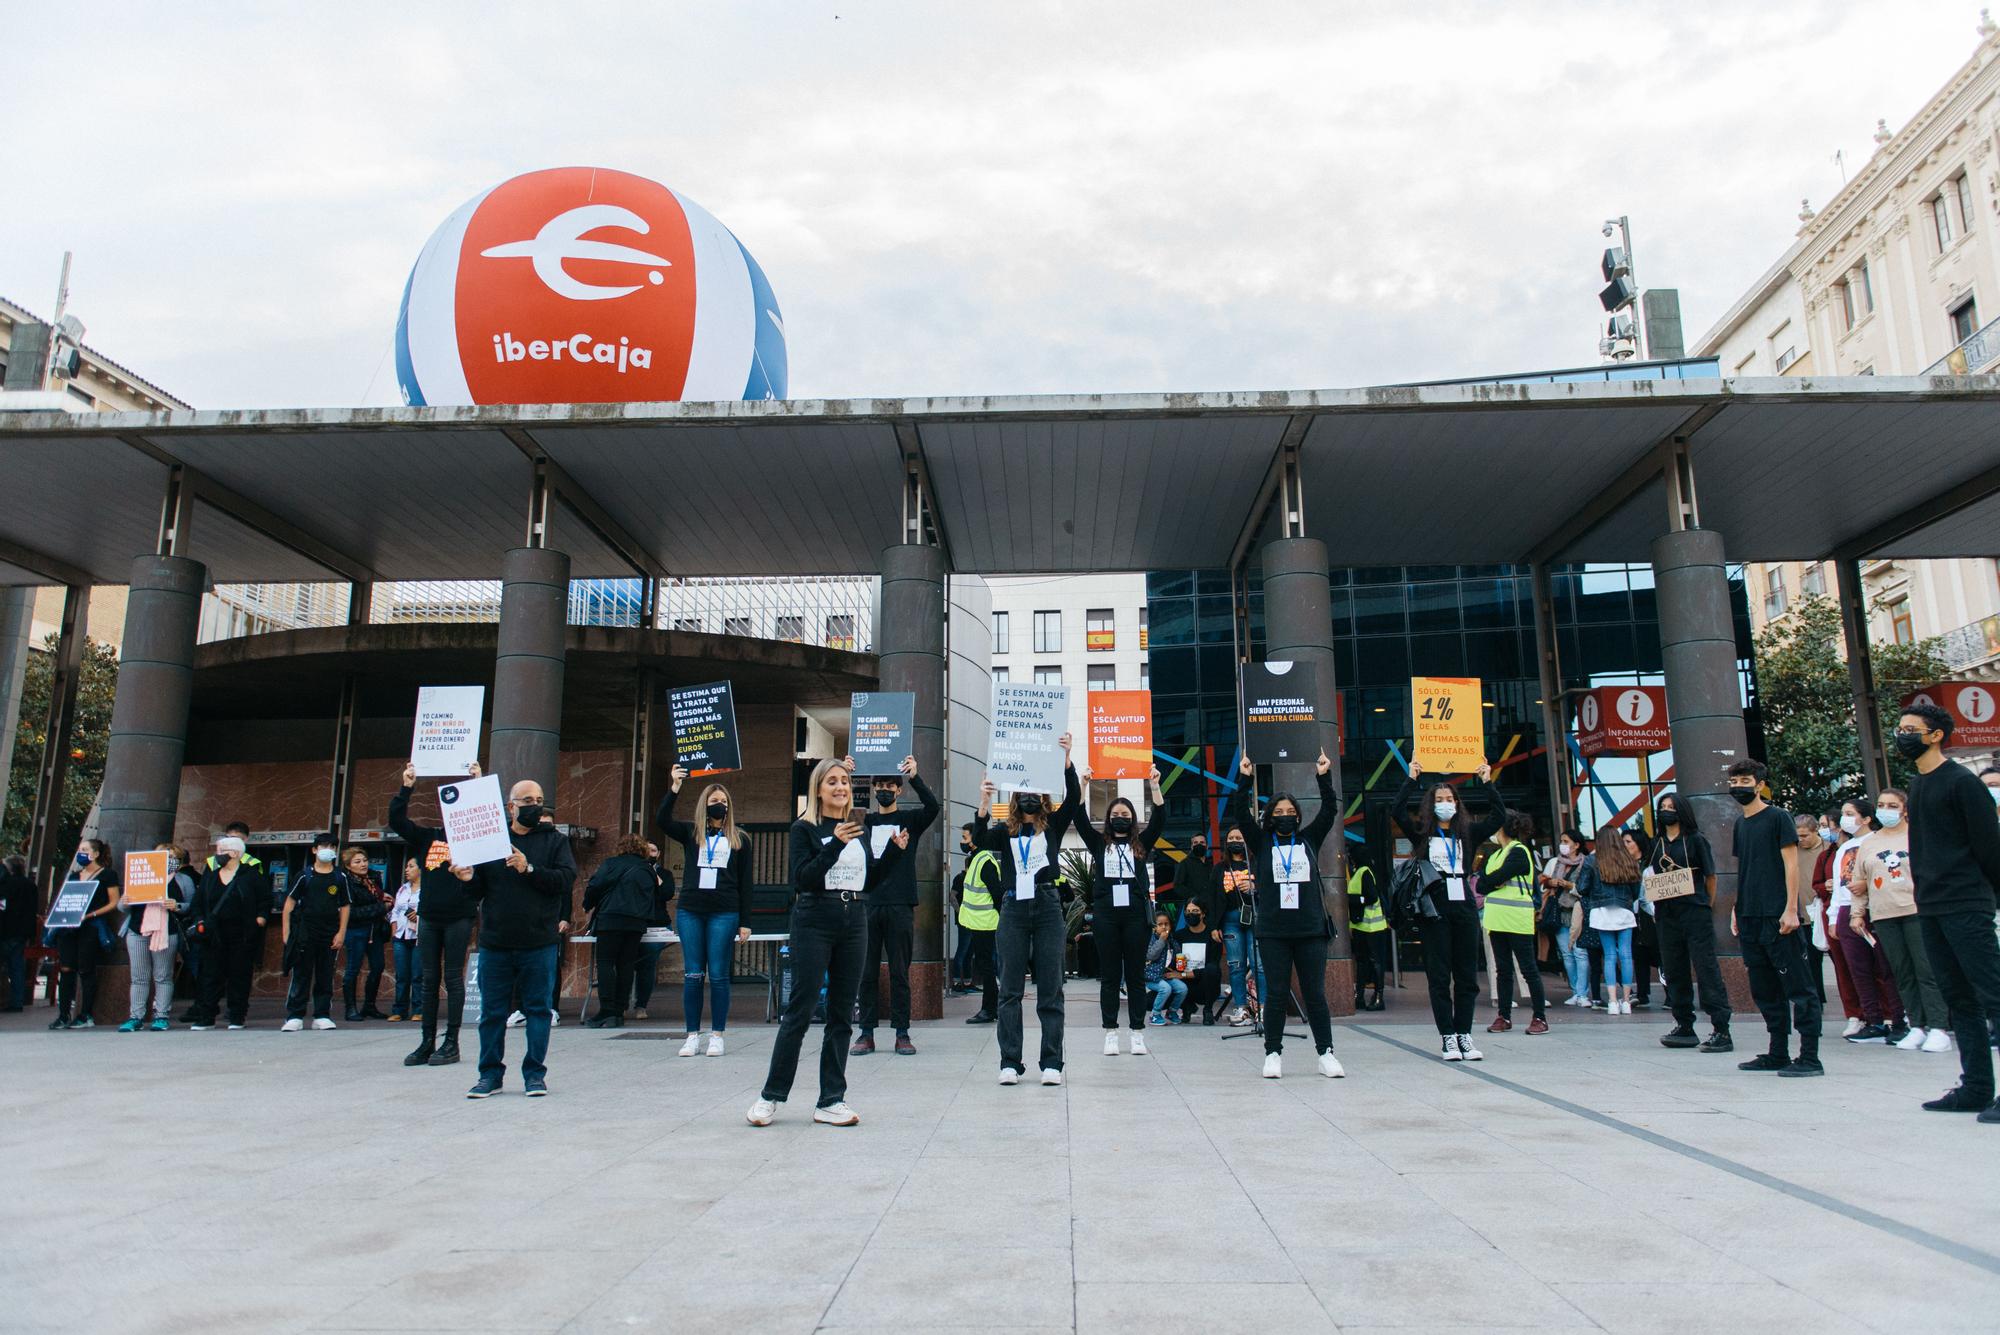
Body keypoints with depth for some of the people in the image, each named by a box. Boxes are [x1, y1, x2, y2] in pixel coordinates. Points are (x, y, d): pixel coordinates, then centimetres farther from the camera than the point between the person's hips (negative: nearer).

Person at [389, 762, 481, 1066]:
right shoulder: (427, 837, 10)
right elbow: (396, 820, 5)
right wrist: (406, 787, -2)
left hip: (459, 918, -4)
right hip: (428, 917, 4)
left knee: (453, 978, 1)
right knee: (428, 980, 8)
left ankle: (451, 1043, 7)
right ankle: (427, 1042, 14)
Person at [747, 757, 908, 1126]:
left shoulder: (860, 829, 14)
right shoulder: (804, 829, -2)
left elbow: (870, 878, 15)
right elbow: (802, 878, -13)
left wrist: (895, 849, 2)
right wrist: (836, 844, -23)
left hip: (854, 923, 5)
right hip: (814, 922, -5)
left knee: (842, 1013, 6)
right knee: (800, 1010, -3)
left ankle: (831, 1101, 12)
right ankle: (771, 1096, 9)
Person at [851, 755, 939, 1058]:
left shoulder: (910, 820, 8)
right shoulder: (863, 822, 14)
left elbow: (932, 806, -11)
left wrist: (914, 776, -23)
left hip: (900, 907, -2)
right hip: (867, 904, 2)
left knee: (900, 972, 2)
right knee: (867, 972, 4)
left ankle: (902, 1033, 7)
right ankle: (866, 1033, 11)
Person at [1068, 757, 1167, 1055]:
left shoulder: (1141, 843, 11)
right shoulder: (1099, 843, 11)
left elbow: (1159, 818, 0)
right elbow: (1079, 816, 1)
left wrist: (1154, 786, -10)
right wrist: (1079, 784, -8)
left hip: (1136, 913, 0)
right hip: (1105, 913, 0)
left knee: (1136, 975, 4)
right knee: (1109, 975, 4)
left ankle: (1137, 1033, 9)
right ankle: (1111, 1034, 9)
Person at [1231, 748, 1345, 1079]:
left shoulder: (1309, 839, 10)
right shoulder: (1262, 843, 6)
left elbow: (1330, 810, 5)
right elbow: (1240, 815, -4)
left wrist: (1324, 776, -3)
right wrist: (1245, 779, -10)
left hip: (1311, 930, 1)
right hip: (1273, 932, -1)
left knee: (1315, 994, 4)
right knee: (1275, 994, 3)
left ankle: (1326, 1054, 11)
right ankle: (1273, 1054, 11)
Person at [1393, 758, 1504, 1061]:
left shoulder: (1467, 832, 10)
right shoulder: (1422, 832, 4)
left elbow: (1498, 816, 4)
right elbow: (1396, 809, -10)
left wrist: (1487, 783, 1)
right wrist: (1413, 779, -8)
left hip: (1464, 908, 3)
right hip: (1435, 910, -3)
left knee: (1467, 976, 5)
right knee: (1439, 977, 0)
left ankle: (1464, 1036, 12)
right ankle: (1448, 1038, 5)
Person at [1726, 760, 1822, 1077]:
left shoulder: (1778, 818, -3)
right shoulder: (1740, 824, 17)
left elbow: (1791, 865, -8)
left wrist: (1791, 909, -15)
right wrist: (1737, 909, 16)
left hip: (1777, 918, -8)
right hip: (1750, 920, 8)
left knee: (1797, 988, -5)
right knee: (1765, 991, 11)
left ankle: (1810, 1057, -3)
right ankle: (1778, 1054, 18)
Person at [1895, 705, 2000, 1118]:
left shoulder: (1961, 782, -7)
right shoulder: (1916, 786, 16)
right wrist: (1923, 892, 18)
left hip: (1966, 907, -8)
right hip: (1930, 909, 8)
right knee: (1959, 1000, 10)